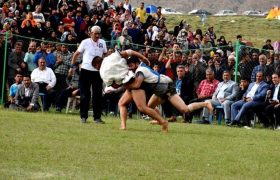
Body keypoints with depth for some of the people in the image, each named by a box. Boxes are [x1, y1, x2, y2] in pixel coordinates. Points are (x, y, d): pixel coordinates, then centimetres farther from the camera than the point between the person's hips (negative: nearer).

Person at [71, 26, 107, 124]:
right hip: (86, 70, -2)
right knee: (85, 94, 1)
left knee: (97, 95, 2)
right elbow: (76, 54, 3)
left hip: (98, 71, 3)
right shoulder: (85, 42, -3)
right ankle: (83, 116, 8)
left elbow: (105, 55, 19)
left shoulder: (102, 43, 5)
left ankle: (97, 117, 7)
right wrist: (73, 66, -1)